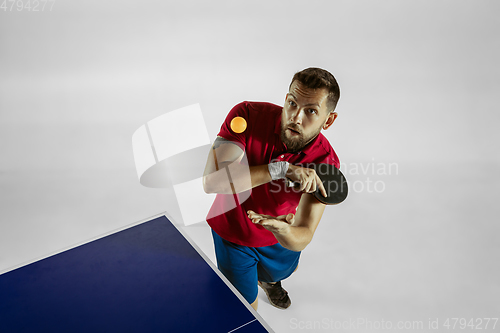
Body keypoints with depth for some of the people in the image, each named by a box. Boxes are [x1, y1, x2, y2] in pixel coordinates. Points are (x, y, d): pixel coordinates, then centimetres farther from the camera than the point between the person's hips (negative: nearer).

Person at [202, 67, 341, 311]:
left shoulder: (325, 163, -28)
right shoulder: (247, 116, -33)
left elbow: (303, 238, -29)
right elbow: (212, 180, -44)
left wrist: (284, 232, -54)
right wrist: (281, 168, -50)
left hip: (279, 237, 3)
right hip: (233, 234, -3)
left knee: (283, 271, 35)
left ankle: (267, 280, 73)